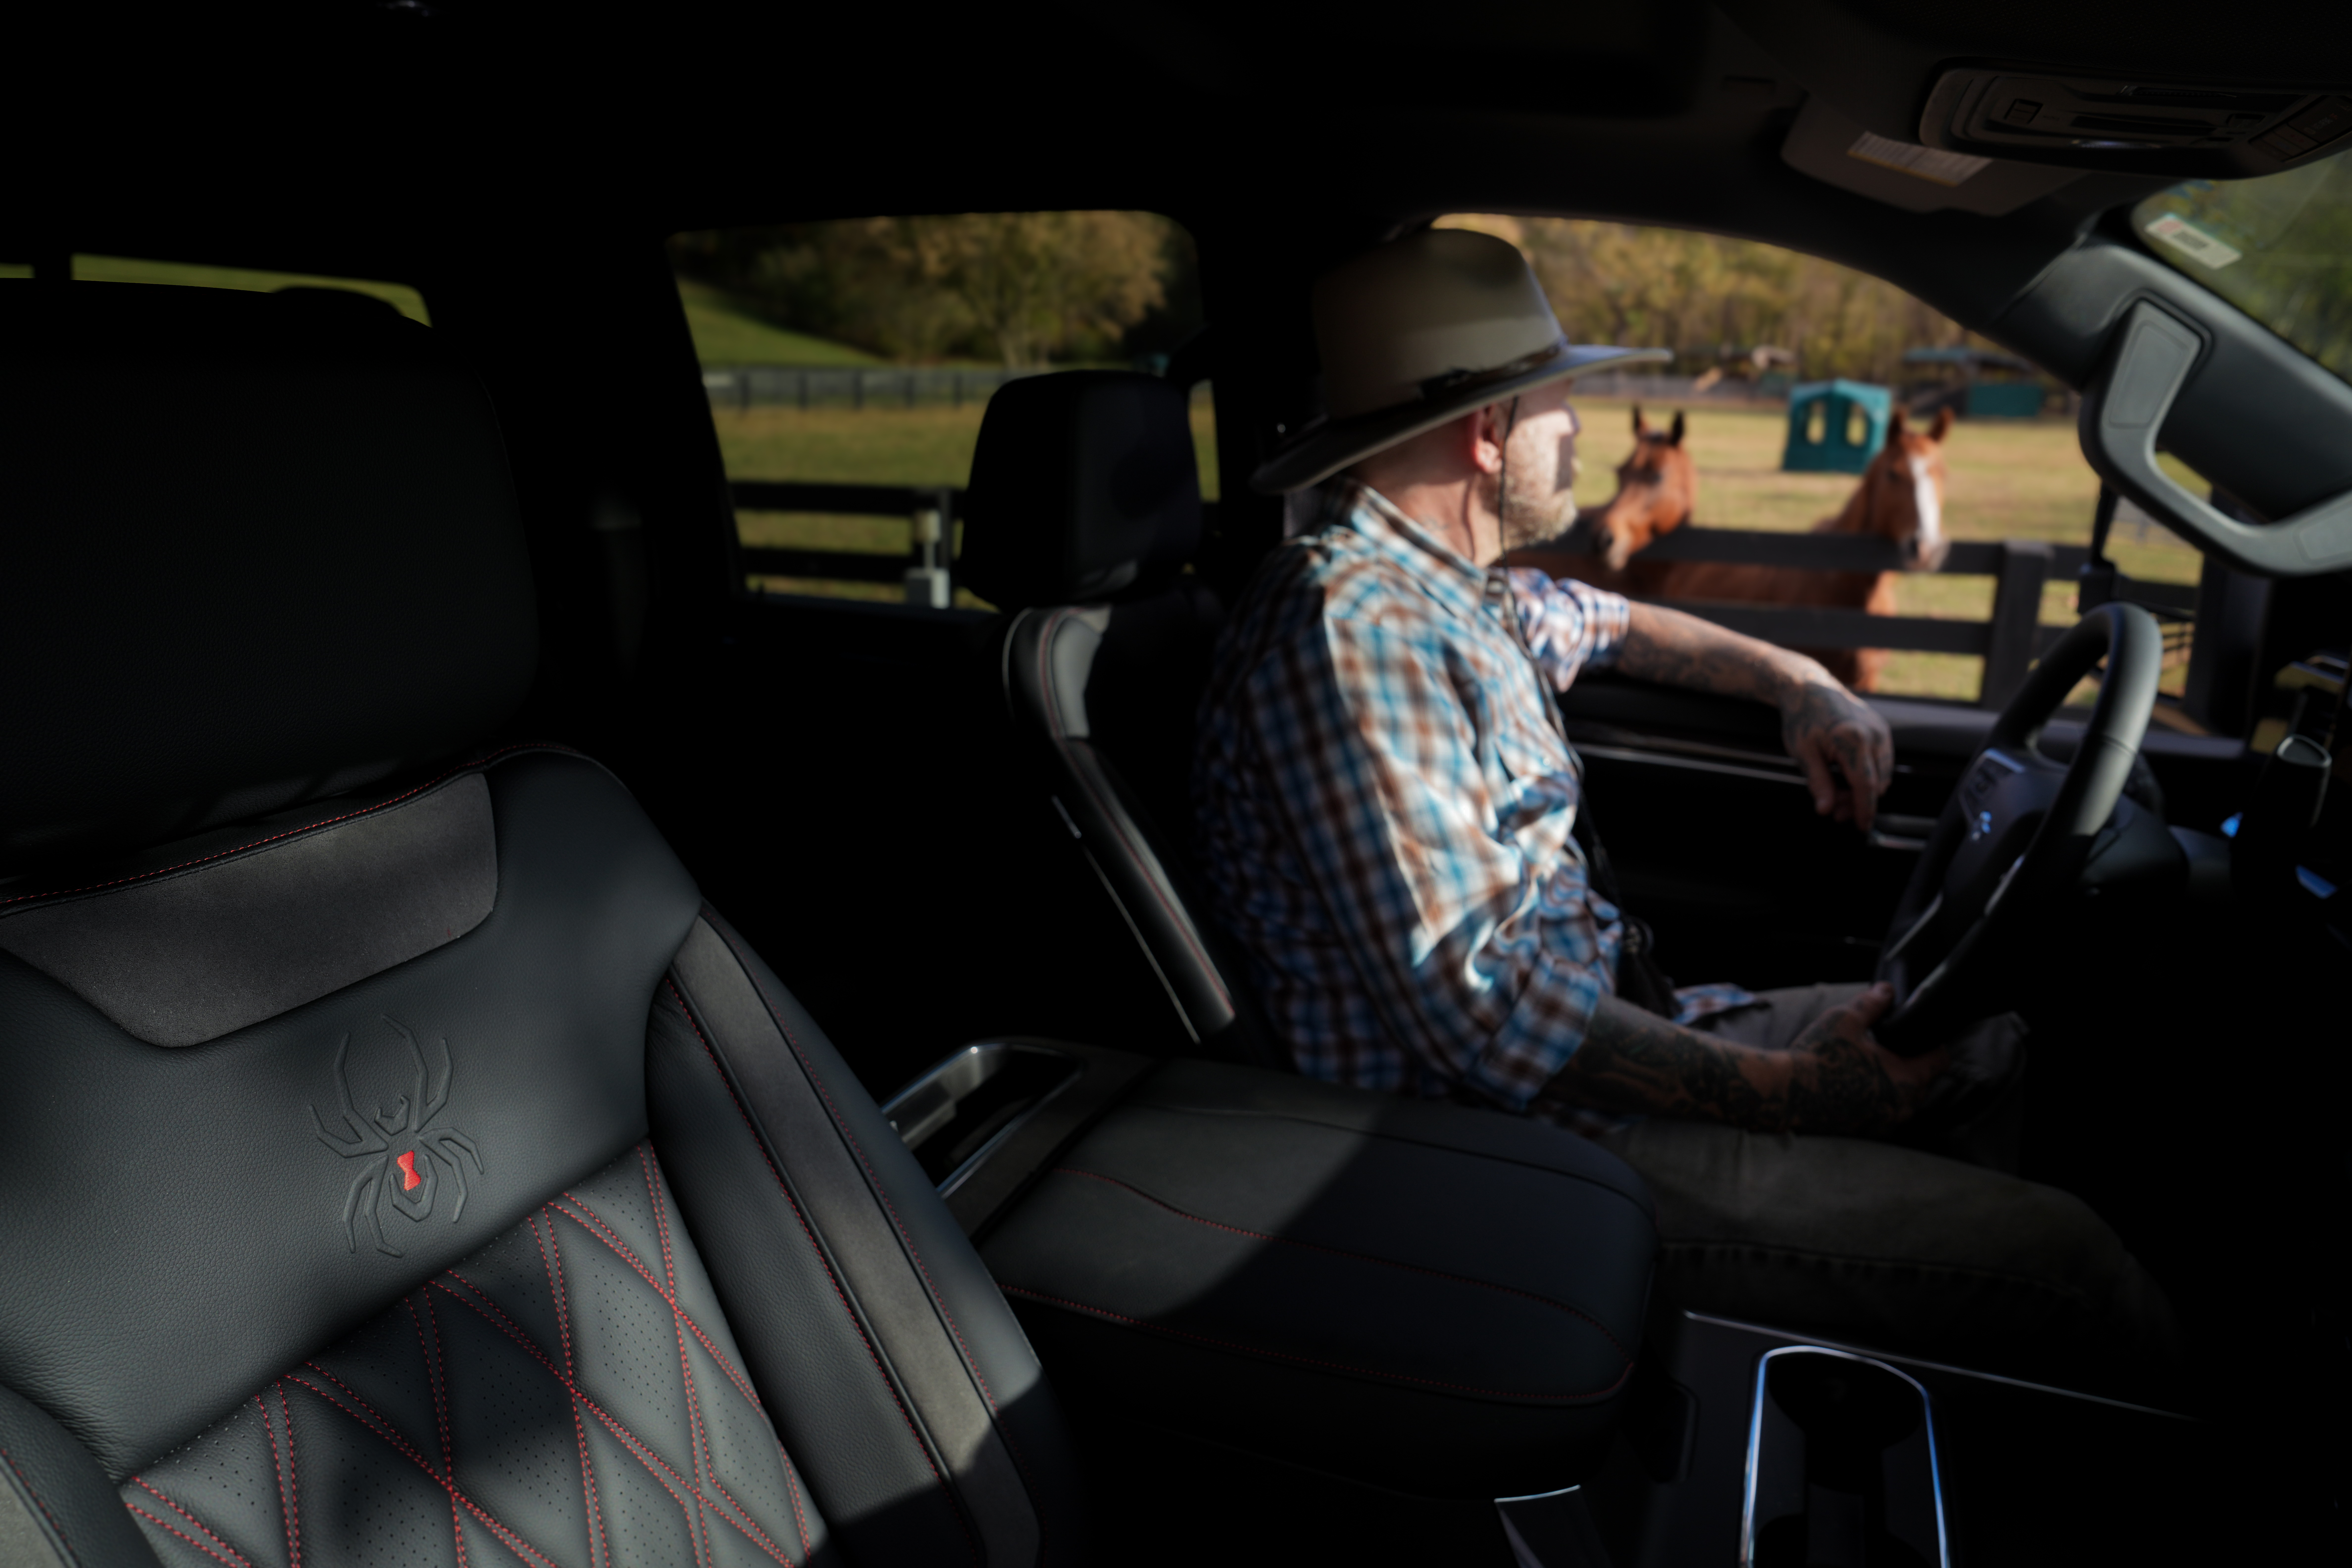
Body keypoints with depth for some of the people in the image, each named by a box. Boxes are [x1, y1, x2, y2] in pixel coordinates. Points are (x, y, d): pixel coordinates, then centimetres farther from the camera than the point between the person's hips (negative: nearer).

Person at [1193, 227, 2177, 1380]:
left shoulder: (1450, 585, 8)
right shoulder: (1349, 623, -25)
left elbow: (1607, 623, 32)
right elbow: (1485, 1013, -29)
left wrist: (1796, 680, 19)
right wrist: (1795, 1089, -21)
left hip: (1613, 1019, 10)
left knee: (1993, 1045, 16)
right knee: (2058, 1263, -14)